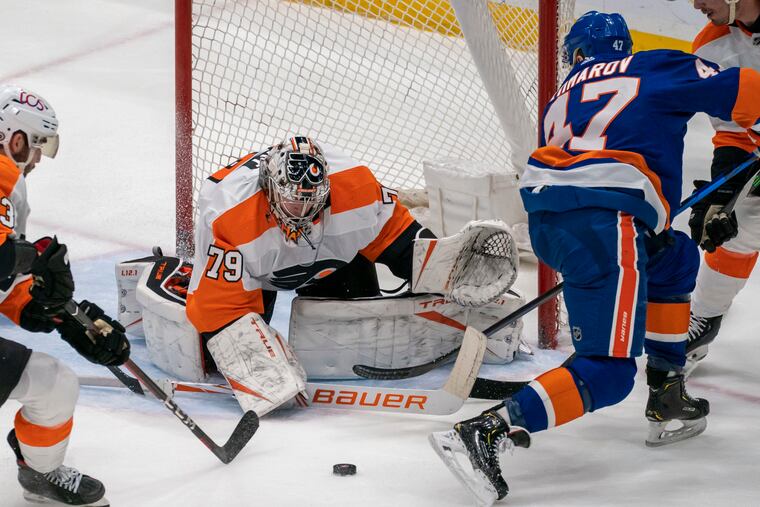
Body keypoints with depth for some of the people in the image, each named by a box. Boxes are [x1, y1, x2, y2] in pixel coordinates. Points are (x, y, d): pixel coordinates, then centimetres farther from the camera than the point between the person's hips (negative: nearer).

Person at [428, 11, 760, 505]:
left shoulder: (564, 98, 30)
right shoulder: (660, 67, 15)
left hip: (544, 221, 7)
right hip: (603, 222, -7)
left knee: (676, 257, 31)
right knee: (608, 372, -8)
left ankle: (667, 396, 30)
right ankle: (485, 431, -24)